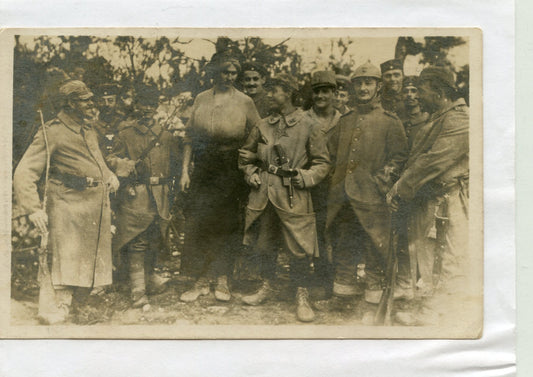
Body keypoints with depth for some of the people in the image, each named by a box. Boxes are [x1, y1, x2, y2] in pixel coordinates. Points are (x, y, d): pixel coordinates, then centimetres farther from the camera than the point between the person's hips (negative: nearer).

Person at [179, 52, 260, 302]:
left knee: (227, 224, 2)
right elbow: (190, 137, 9)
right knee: (198, 223, -2)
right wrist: (185, 170, 2)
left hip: (232, 170, -2)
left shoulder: (244, 102, 2)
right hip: (204, 169, 2)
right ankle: (201, 281, 9)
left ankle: (223, 281, 15)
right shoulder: (201, 99, 9)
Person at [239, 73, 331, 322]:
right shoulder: (263, 125, 8)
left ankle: (302, 298, 11)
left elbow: (322, 163, 0)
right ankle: (266, 287, 32)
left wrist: (304, 178, -14)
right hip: (264, 195, 4)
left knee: (299, 249, -2)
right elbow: (246, 153, 22)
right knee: (266, 243, 15)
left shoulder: (310, 127, -3)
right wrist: (250, 173, 6)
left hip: (293, 197, -4)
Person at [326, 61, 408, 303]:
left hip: (371, 195, -4)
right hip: (342, 194, 5)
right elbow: (331, 151, 22)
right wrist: (336, 179, 10)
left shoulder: (389, 121, 2)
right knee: (342, 241, 10)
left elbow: (399, 156, -1)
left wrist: (381, 181, -11)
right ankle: (345, 283, 24)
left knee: (375, 243, 0)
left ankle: (374, 286, 15)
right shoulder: (345, 120, 16)